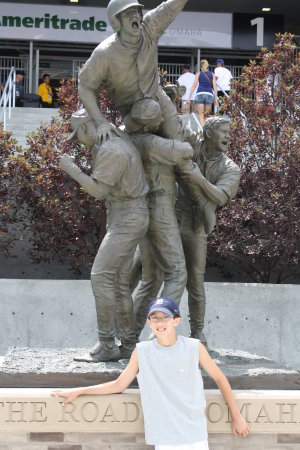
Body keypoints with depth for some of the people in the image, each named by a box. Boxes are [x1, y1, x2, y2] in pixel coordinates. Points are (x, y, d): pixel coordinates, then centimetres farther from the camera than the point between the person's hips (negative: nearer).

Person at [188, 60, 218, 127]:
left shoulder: (198, 74, 10)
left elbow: (194, 85, 2)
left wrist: (189, 96, 2)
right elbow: (214, 86, 6)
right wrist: (216, 98, 6)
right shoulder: (212, 74, 14)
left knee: (201, 115, -3)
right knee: (207, 115, 12)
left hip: (200, 94, -1)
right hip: (209, 94, 1)